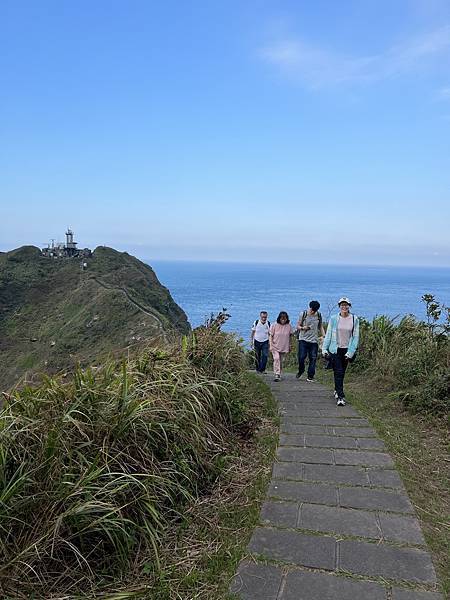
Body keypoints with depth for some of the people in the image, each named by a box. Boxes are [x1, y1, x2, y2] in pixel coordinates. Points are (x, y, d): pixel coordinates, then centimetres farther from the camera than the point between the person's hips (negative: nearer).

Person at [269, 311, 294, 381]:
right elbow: (271, 336, -2)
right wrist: (271, 345, -9)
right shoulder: (274, 325, -8)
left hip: (284, 347, 3)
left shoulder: (288, 326, -2)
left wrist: (289, 346, 13)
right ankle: (276, 374, -21)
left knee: (280, 361, 11)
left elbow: (289, 337, 10)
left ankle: (279, 374, 24)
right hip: (275, 346, -2)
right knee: (276, 359, -19)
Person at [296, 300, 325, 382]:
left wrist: (324, 336, 6)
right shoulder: (303, 314, -1)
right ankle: (301, 371, 18)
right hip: (303, 339, -2)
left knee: (313, 358, -1)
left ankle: (310, 376, 8)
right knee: (301, 357, -10)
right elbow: (298, 326, 4)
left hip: (314, 340, 2)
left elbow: (321, 327, 18)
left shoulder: (319, 315, 8)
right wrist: (302, 328, -18)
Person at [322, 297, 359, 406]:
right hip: (335, 350, -1)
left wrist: (351, 352, -7)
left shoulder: (354, 319, 0)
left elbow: (356, 337, 0)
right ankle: (340, 397, -9)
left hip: (347, 351, 2)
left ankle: (337, 390, 34)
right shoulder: (333, 319, -1)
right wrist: (324, 348, -1)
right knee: (338, 372, -8)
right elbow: (328, 334, 4)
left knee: (342, 373, 12)